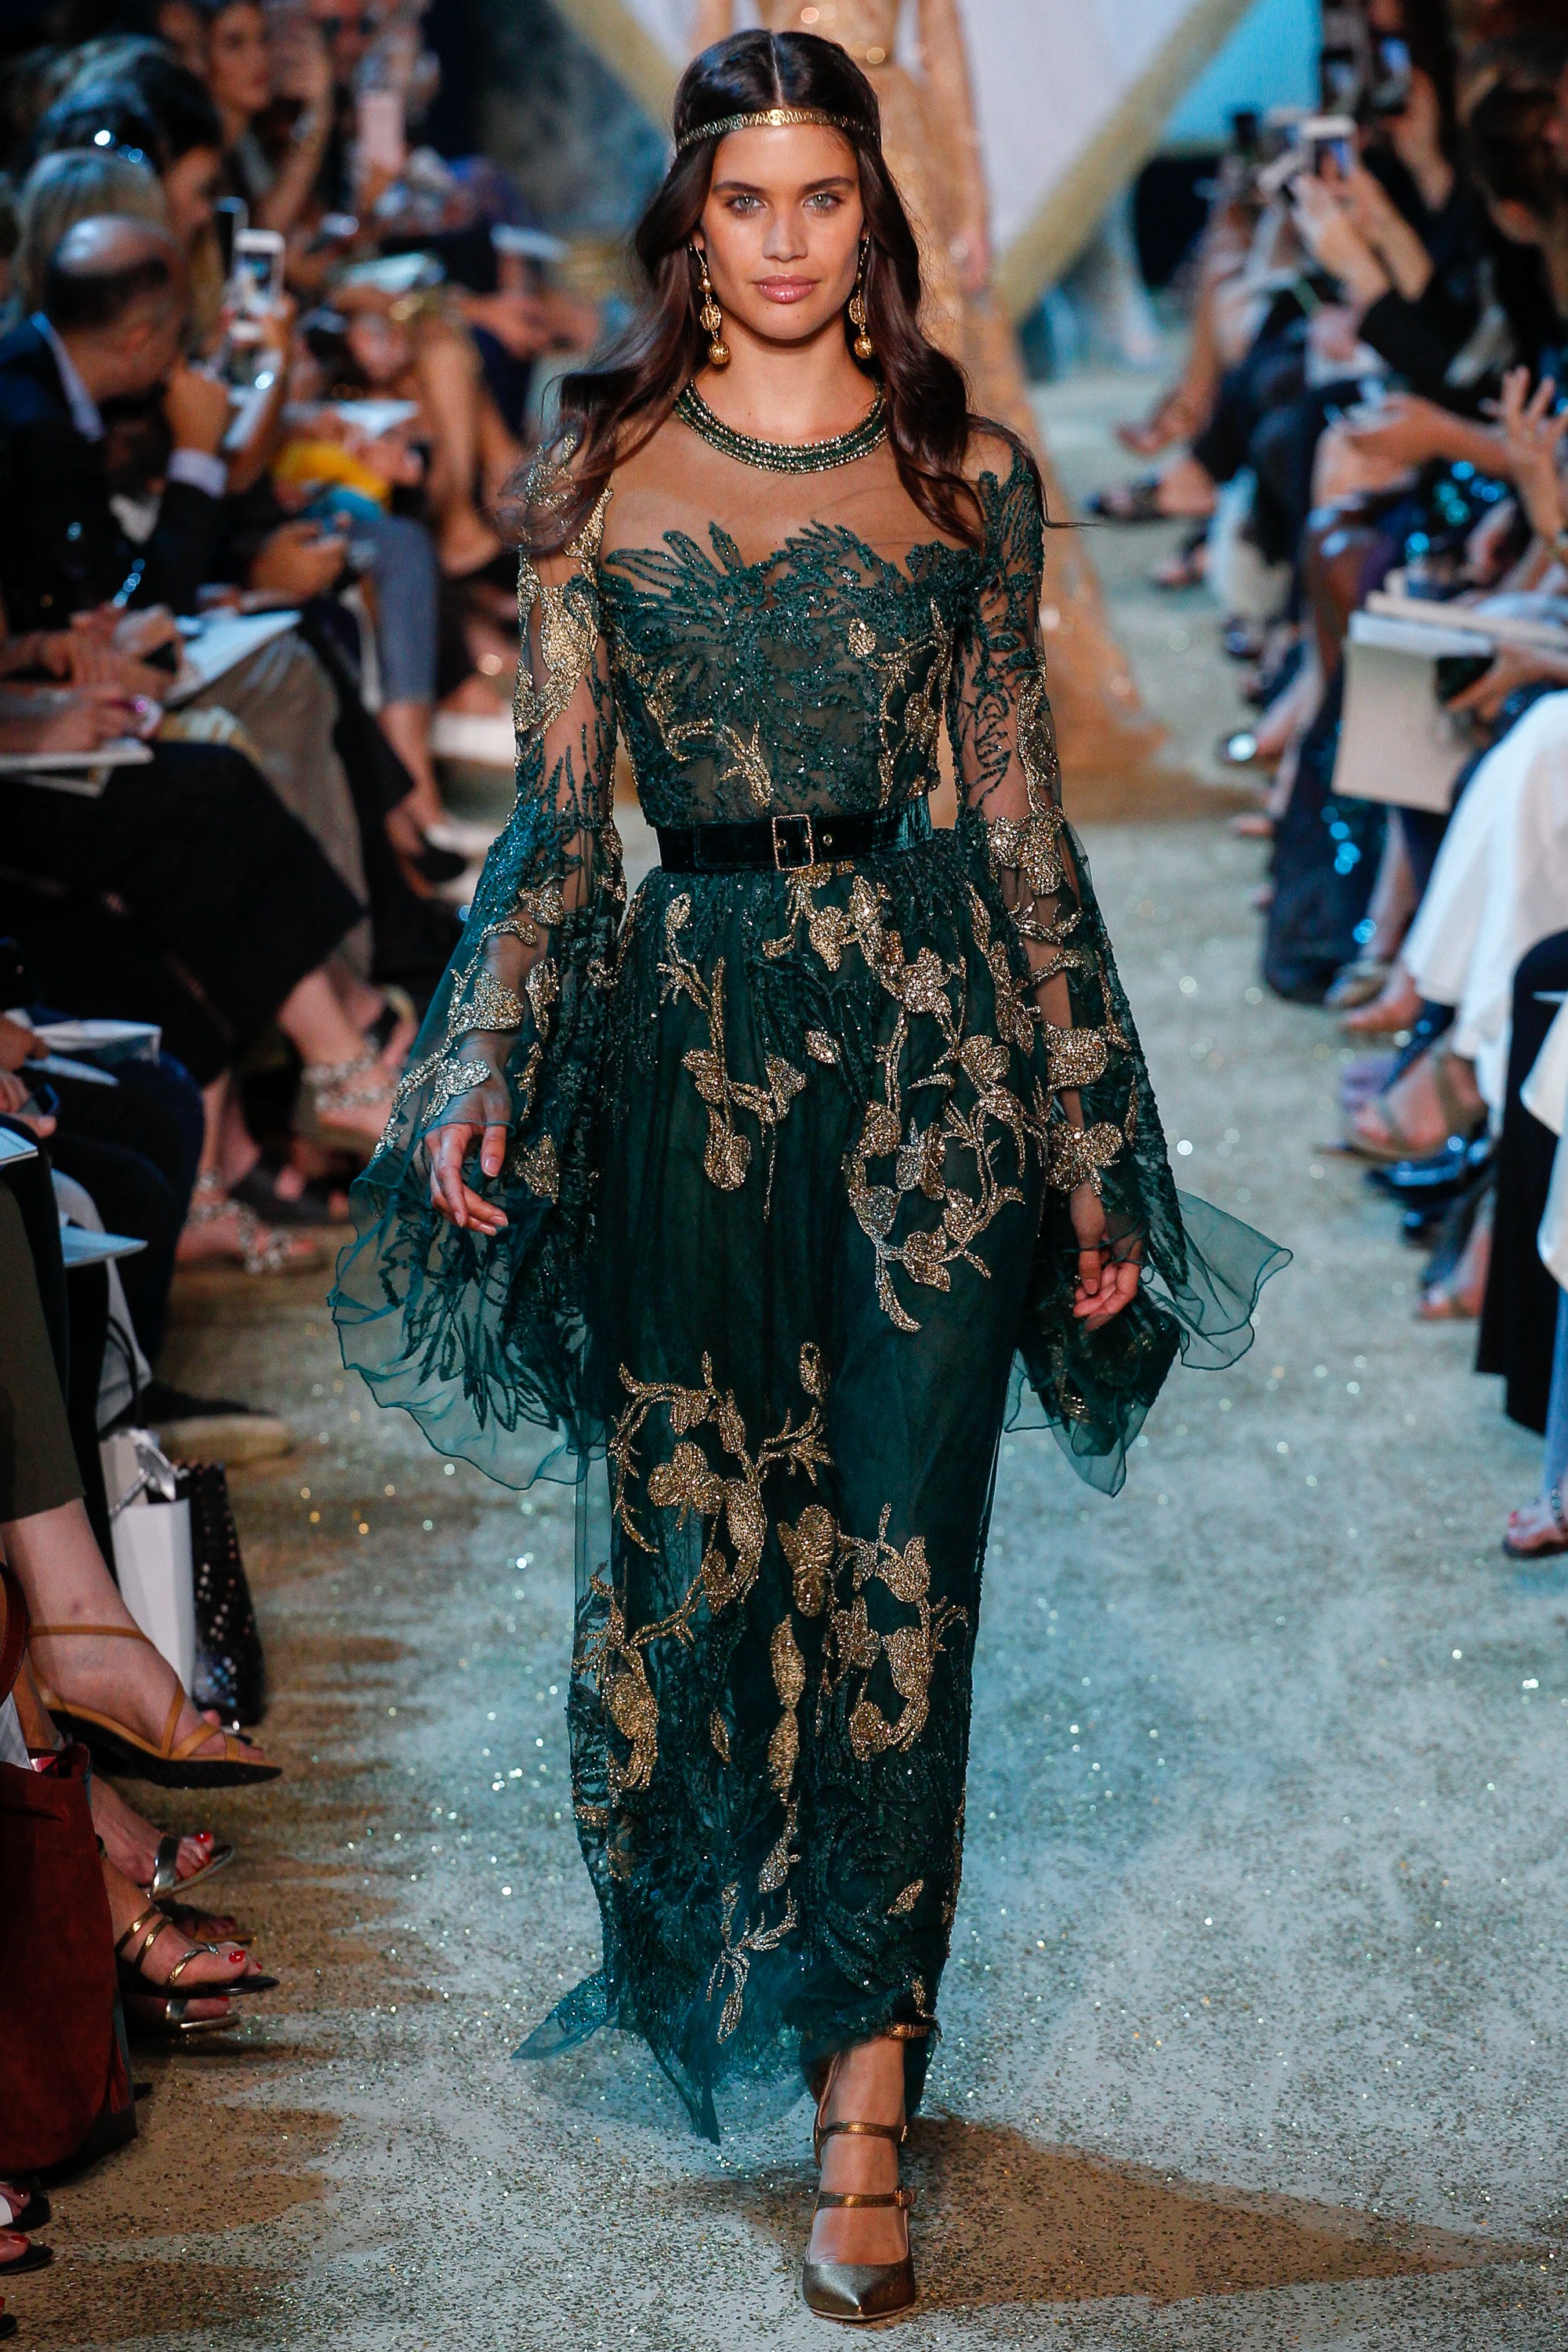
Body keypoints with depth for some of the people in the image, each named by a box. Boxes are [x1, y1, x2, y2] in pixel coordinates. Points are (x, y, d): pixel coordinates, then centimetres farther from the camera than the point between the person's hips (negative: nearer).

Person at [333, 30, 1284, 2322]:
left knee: (896, 1553, 0)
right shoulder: (600, 473, 6)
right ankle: (702, 1960, 30)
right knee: (686, 1532, 6)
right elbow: (555, 805, 4)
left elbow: (1023, 808, 6)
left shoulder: (973, 472, 6)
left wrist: (1098, 1145, 5)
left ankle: (866, 2091, 7)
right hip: (686, 1032, 1)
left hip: (931, 1024, 0)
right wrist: (483, 1076, -9)